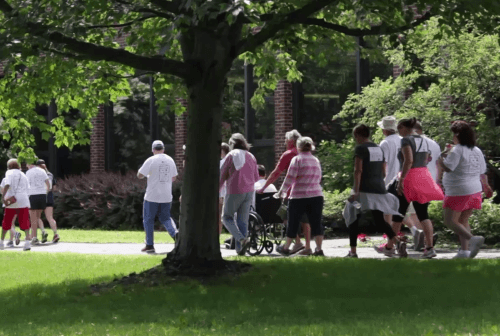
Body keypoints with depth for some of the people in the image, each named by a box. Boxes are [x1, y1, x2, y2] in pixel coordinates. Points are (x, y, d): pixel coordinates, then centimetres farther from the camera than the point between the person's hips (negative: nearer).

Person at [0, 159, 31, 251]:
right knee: (25, 222, -3)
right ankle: (27, 240, -21)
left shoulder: (9, 173, 4)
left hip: (11, 201, -3)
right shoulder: (23, 175, 19)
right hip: (24, 201, 3)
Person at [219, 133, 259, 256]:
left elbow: (222, 176, -5)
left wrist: (216, 192, 4)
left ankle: (242, 239, -15)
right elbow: (256, 177, 13)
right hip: (249, 192, 5)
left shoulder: (231, 156, -7)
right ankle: (240, 249, 7)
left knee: (227, 217, 7)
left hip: (234, 192, -5)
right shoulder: (251, 157, 7)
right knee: (243, 220, 9)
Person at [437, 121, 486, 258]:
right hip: (475, 190, 8)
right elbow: (482, 171, 13)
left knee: (450, 221, -5)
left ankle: (473, 239, -23)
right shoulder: (477, 151, 9)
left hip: (458, 191, -8)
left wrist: (440, 160, -5)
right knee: (463, 221, 15)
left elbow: (447, 167, -22)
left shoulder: (457, 151, -15)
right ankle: (465, 250, 7)